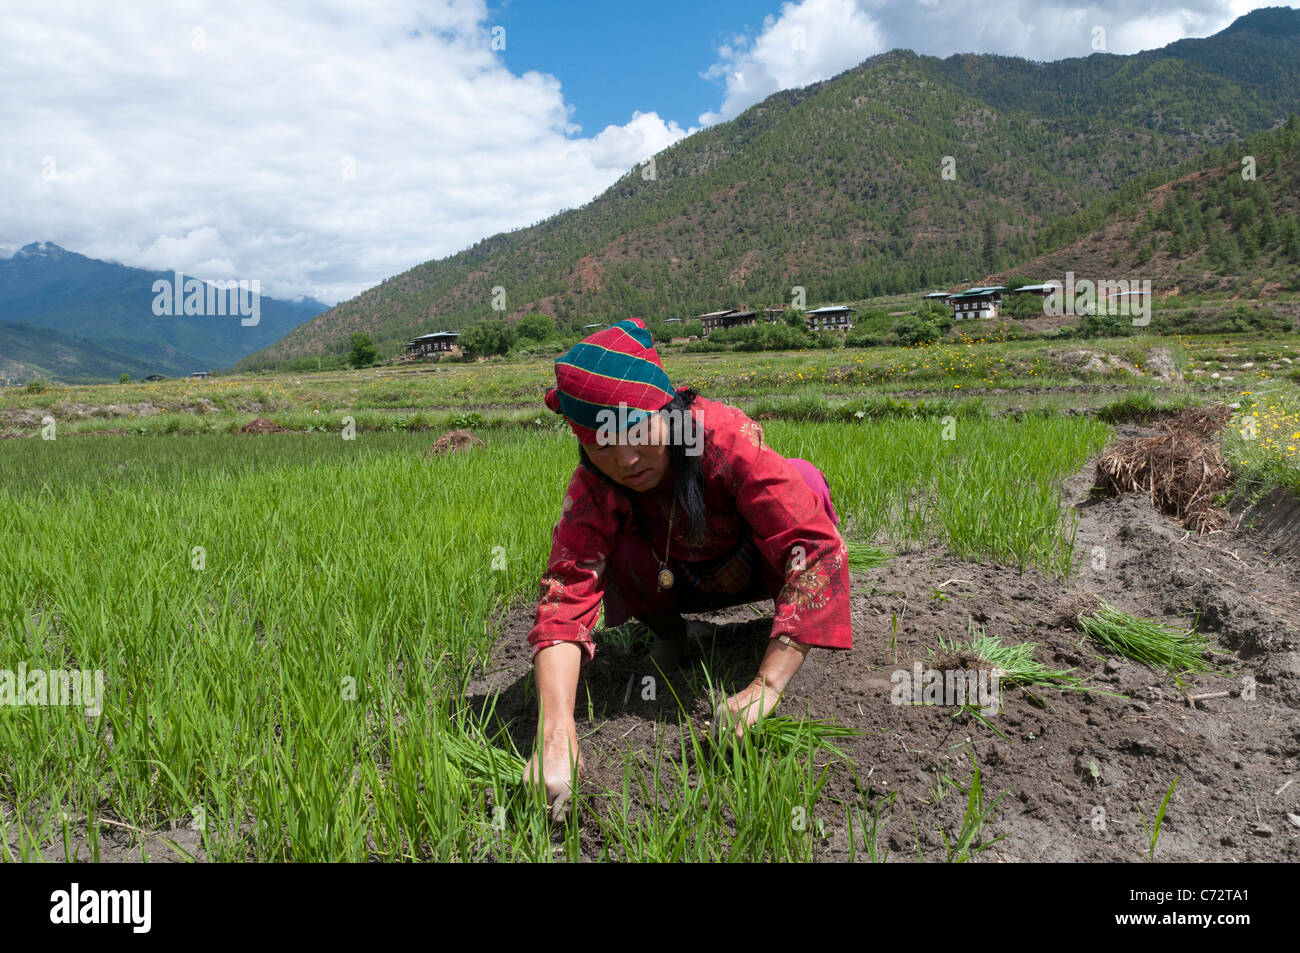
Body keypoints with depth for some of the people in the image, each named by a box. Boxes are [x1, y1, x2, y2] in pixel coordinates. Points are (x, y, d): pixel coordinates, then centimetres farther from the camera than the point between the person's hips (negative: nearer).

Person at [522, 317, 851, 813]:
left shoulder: (726, 436, -37)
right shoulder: (593, 488, -28)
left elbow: (816, 545, -43)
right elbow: (565, 595, -38)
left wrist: (765, 687, -50)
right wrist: (555, 733, -54)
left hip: (758, 568, -1)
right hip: (683, 582, 2)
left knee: (801, 479, -31)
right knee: (615, 552, -31)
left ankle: (801, 619, -2)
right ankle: (666, 632, 4)